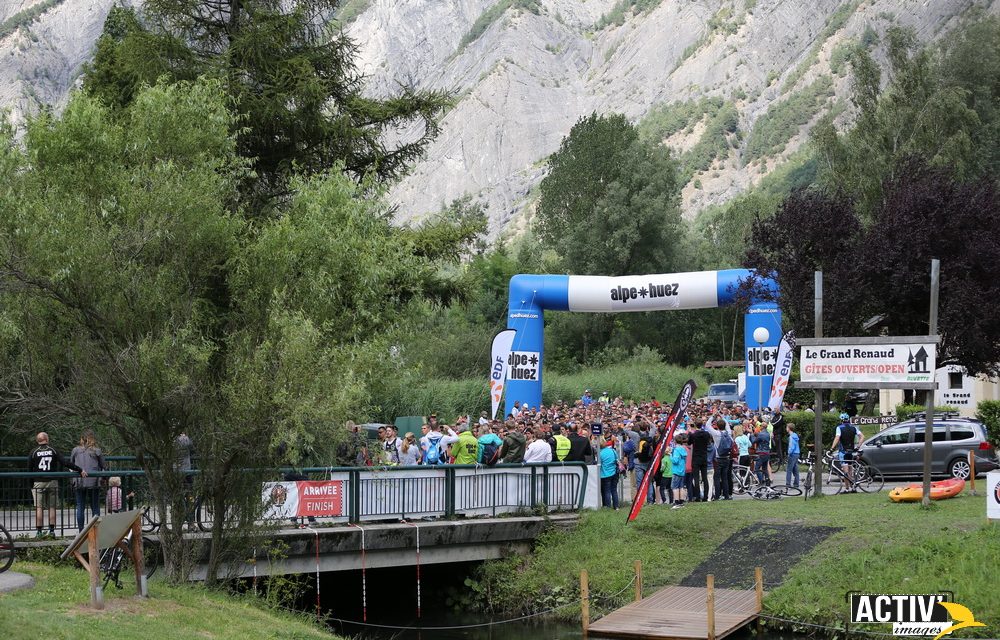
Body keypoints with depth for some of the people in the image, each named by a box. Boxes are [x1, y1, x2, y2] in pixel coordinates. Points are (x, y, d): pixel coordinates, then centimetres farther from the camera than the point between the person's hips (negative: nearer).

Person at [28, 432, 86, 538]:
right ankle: (52, 530, 2)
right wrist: (80, 470, -6)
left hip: (38, 482, -1)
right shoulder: (53, 451, 0)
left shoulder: (33, 452, 0)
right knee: (52, 507, 6)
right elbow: (65, 463, -7)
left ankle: (39, 531, -4)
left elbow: (29, 470, 2)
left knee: (39, 508, 0)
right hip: (52, 482, 1)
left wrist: (31, 485, 11)